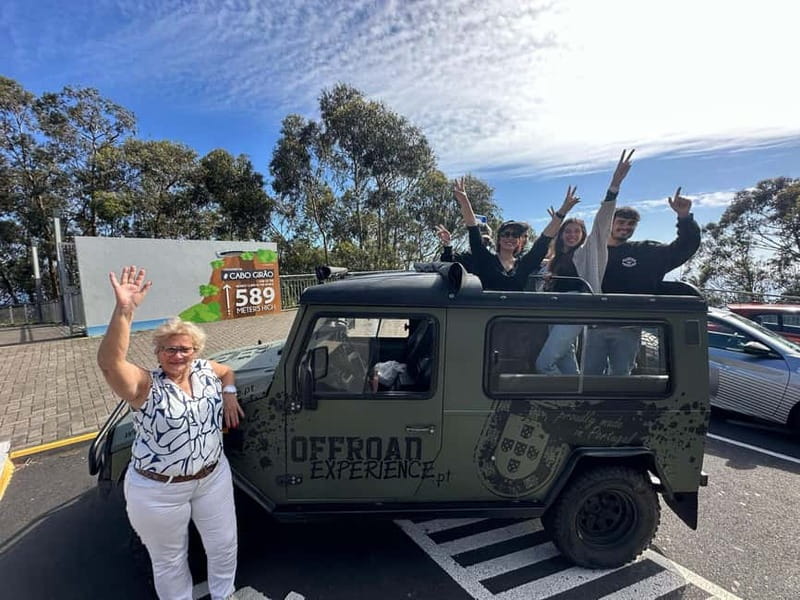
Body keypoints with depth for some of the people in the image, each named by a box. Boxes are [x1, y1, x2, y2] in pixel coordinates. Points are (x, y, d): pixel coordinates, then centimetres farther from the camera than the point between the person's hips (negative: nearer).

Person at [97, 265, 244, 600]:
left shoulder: (206, 372, -3)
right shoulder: (145, 387, -18)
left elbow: (228, 371, 20)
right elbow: (109, 361, -37)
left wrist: (229, 394, 0)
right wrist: (124, 310, -49)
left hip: (213, 477, 5)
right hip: (158, 491, -4)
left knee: (224, 546, 20)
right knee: (170, 561, 18)